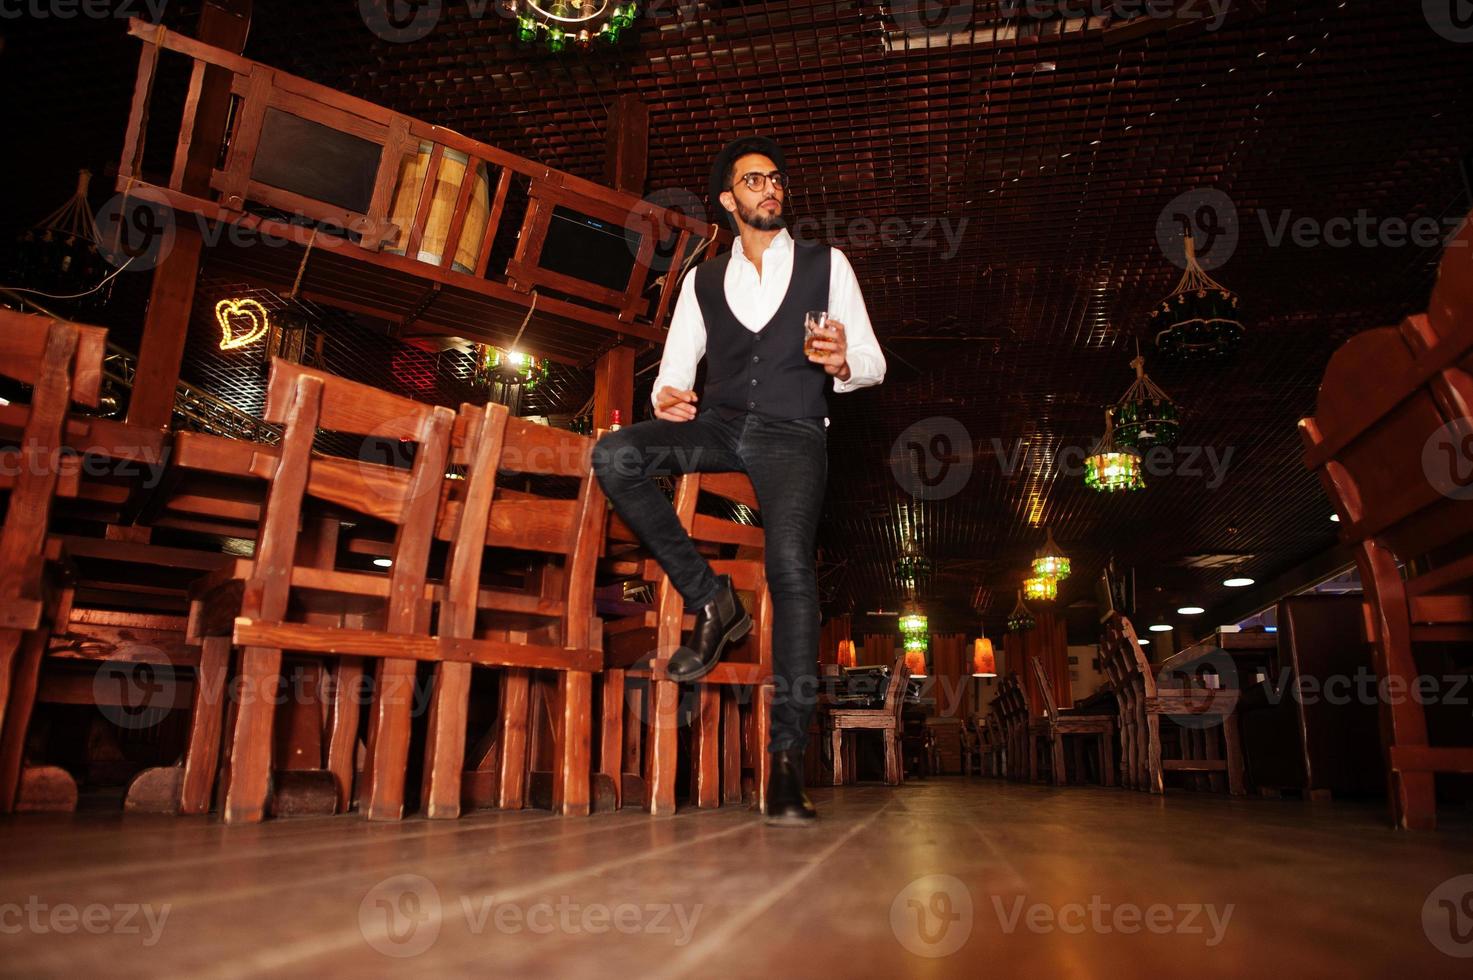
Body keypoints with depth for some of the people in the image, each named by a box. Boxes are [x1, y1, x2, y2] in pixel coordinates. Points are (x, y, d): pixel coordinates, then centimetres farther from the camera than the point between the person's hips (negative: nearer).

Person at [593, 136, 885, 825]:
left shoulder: (826, 265, 14)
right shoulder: (702, 281, 20)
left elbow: (872, 362, 9)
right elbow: (675, 368, 15)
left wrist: (842, 364, -15)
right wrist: (666, 397, -10)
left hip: (791, 434, -2)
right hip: (720, 426, 3)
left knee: (791, 565, -25)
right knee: (614, 454, -25)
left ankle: (787, 755, -19)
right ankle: (711, 602, -13)